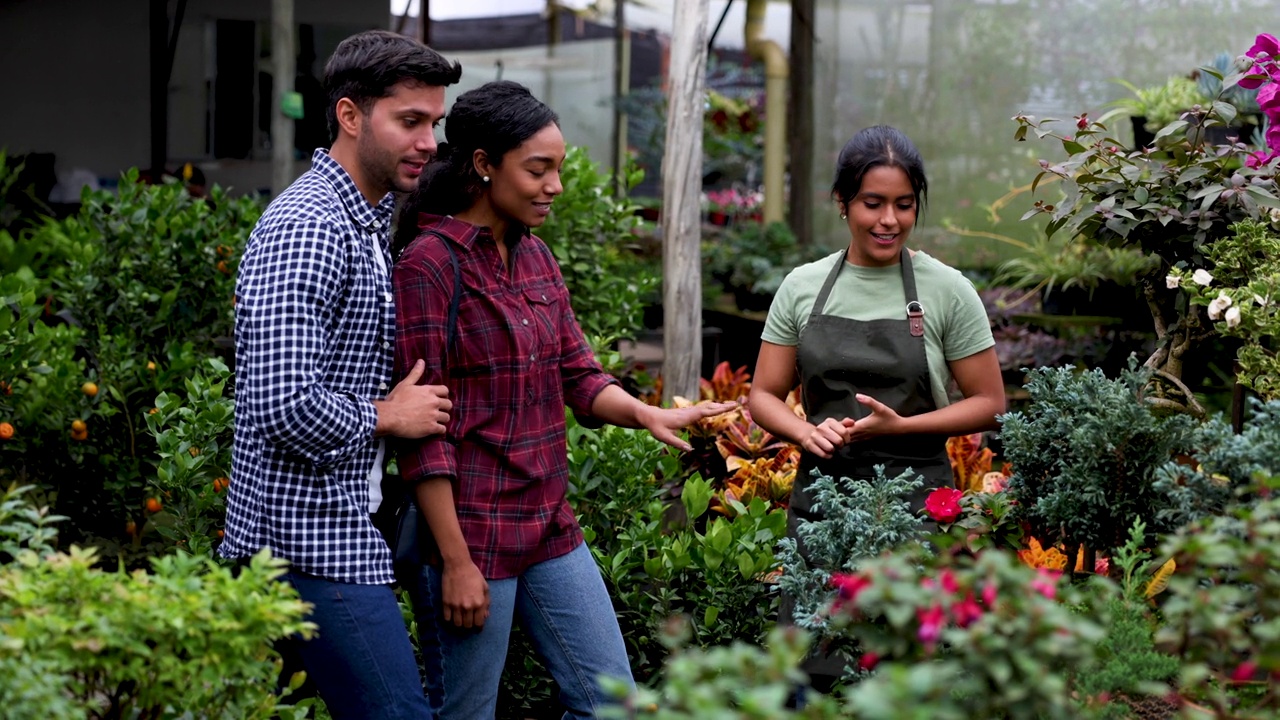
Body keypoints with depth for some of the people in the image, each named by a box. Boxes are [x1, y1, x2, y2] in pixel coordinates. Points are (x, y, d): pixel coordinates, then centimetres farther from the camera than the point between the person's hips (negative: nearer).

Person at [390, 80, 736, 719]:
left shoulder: (536, 258, 10)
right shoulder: (429, 264, -13)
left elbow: (579, 378, 12)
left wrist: (646, 414, -9)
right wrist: (456, 561, -17)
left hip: (550, 529, 8)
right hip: (470, 536, -8)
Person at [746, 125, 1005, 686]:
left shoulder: (947, 290, -1)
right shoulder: (803, 287, 5)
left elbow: (988, 404, 1)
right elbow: (763, 396, 10)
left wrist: (899, 426, -13)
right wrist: (806, 431, -11)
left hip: (916, 508, -2)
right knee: (814, 672, 1)